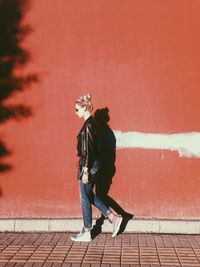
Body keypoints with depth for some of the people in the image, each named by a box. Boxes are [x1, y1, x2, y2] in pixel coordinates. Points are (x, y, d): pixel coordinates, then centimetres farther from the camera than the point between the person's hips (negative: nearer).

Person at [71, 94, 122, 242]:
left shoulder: (88, 125, -18)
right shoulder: (91, 123, 12)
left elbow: (88, 150, -21)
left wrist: (85, 171, -20)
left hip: (89, 165, -10)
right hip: (92, 164, 10)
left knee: (85, 198, 2)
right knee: (89, 195, 18)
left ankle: (86, 233, 14)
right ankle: (114, 218, 20)